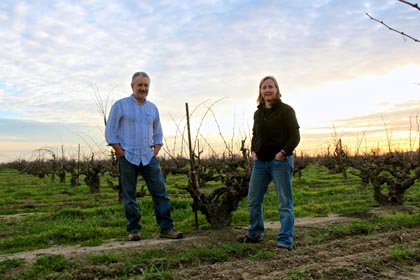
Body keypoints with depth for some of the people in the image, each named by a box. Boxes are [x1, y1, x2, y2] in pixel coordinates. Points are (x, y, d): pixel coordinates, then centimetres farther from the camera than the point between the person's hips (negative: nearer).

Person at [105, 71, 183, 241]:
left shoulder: (153, 108, 14)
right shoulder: (120, 105, 1)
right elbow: (110, 132, -2)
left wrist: (155, 152, 7)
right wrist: (121, 154, -8)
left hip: (148, 158, 4)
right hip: (128, 158, -3)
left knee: (160, 192, -2)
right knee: (129, 195, 3)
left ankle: (166, 228, 3)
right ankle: (133, 230, 14)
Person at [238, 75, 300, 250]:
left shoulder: (286, 110, -4)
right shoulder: (258, 113, 13)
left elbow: (295, 136, -7)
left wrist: (283, 152, -18)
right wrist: (253, 150, 6)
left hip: (281, 162, -6)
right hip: (260, 162, 7)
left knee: (285, 203, -1)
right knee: (253, 200, 12)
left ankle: (285, 241, 5)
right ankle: (254, 234, 29)